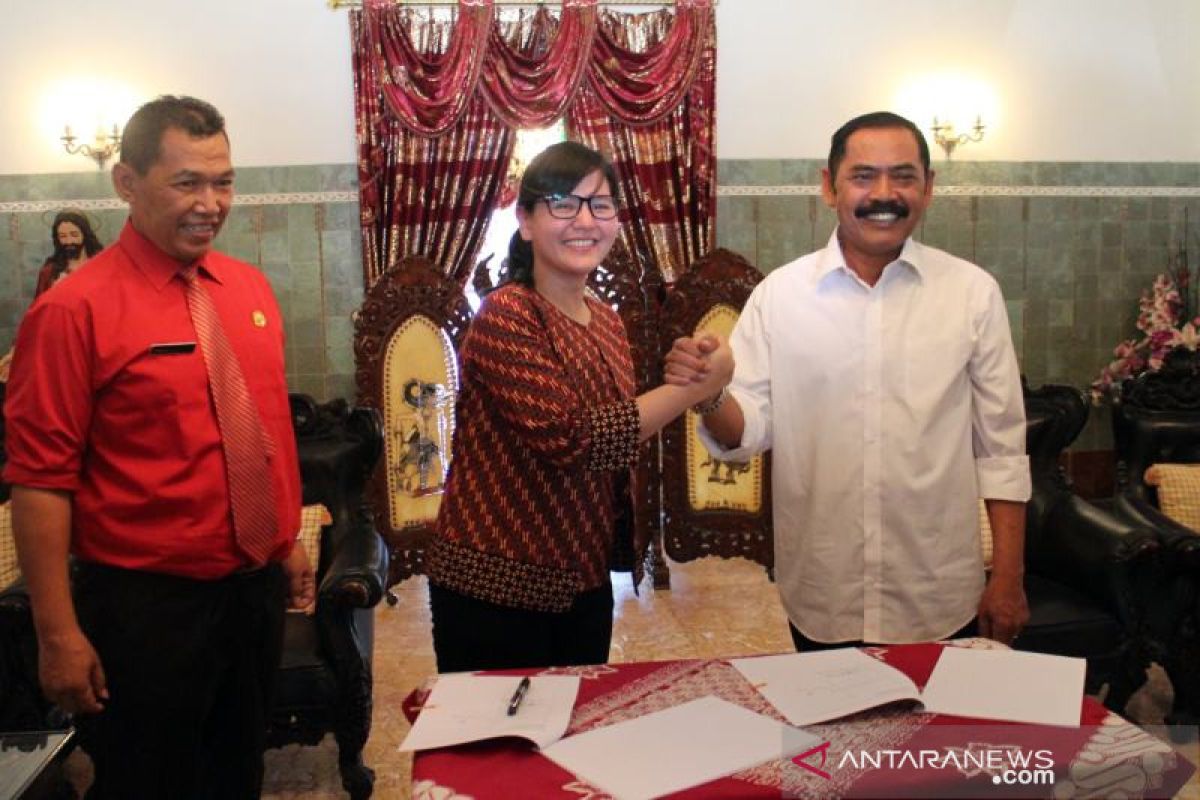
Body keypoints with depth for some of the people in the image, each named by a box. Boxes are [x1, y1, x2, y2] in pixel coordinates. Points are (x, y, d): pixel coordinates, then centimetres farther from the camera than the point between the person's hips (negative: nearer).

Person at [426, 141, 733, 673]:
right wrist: (697, 385, -23)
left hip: (585, 583, 7)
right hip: (494, 589, -7)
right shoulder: (504, 318, -17)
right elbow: (568, 438, -28)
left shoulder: (606, 321, 6)